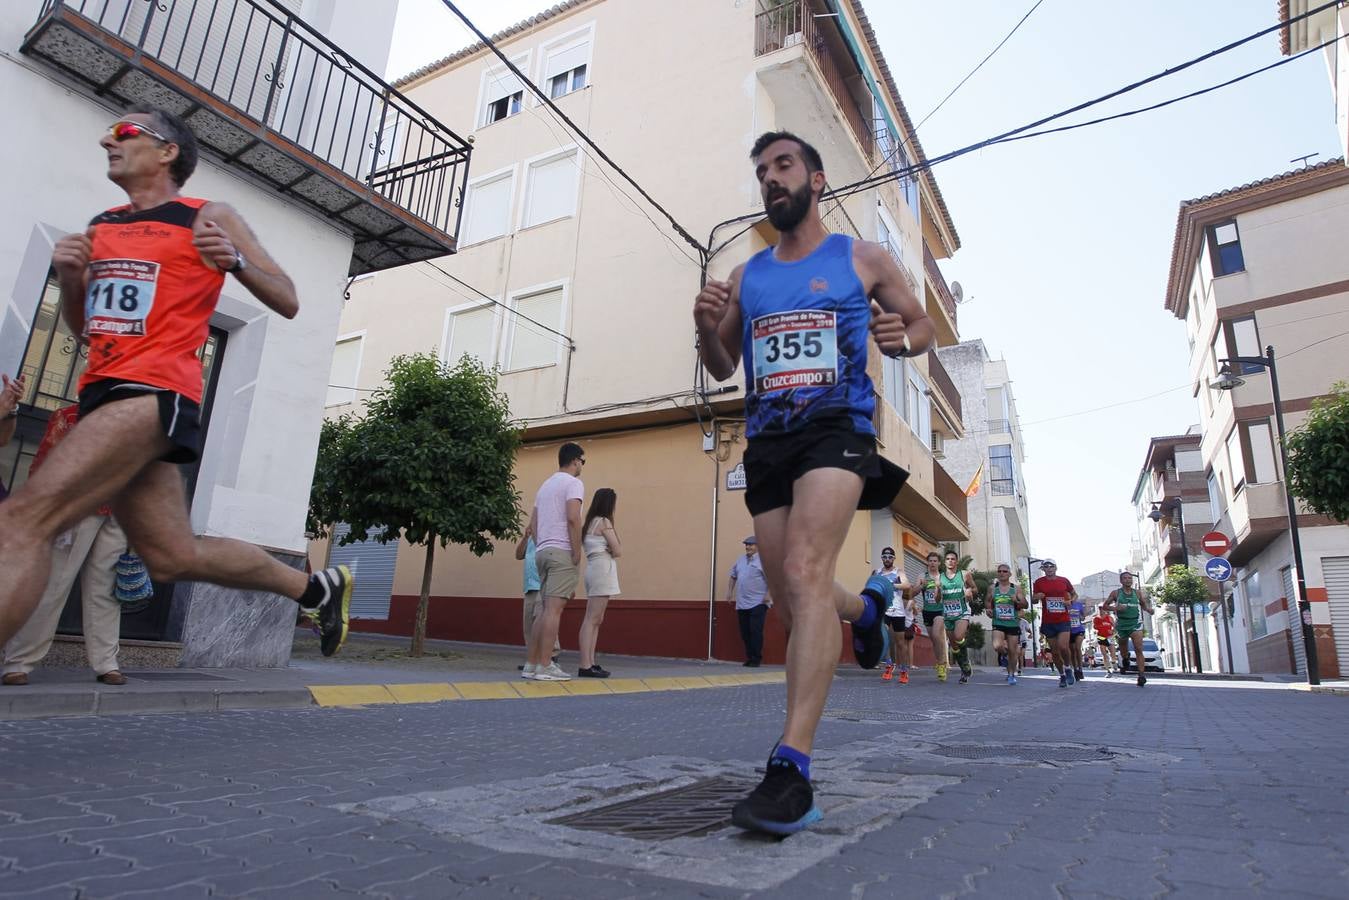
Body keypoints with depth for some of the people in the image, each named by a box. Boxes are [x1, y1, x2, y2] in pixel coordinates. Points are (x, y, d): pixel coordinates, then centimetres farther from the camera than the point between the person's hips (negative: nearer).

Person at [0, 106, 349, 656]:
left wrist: (236, 261, -14)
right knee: (175, 556, 8)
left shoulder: (209, 218, 3)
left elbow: (287, 303, 2)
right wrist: (68, 279, 8)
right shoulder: (100, 228, 21)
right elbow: (84, 329, 26)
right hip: (106, 394, 8)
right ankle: (316, 587, 22)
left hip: (155, 393, -8)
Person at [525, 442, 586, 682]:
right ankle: (544, 666, -9)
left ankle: (532, 664, 13)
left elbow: (532, 524, 19)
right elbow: (573, 518, -18)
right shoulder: (573, 483, -4)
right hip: (562, 552, -8)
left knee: (547, 610, 12)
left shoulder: (545, 485, 21)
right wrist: (577, 552, -14)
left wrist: (542, 546, 19)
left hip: (543, 551, 8)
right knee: (554, 609, -9)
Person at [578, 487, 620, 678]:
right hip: (602, 570, -10)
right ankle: (585, 666, -14)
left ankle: (590, 663, 10)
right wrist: (610, 551, 9)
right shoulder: (604, 522, -8)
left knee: (595, 619, 10)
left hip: (594, 570, 10)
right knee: (592, 619, -12)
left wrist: (606, 551, 0)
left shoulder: (590, 522, 18)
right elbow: (618, 551, -9)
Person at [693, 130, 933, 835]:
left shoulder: (864, 260, 9)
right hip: (766, 440, 5)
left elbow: (921, 324, 17)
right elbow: (722, 369, 18)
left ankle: (791, 769, -24)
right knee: (793, 602, 9)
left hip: (836, 427, -4)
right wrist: (707, 330, -5)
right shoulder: (745, 276, 16)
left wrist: (903, 338, -8)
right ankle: (866, 606, 45)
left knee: (805, 575, -25)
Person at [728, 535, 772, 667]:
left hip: (757, 603, -7)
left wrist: (769, 594, -20)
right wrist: (730, 591, 20)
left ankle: (756, 659, 1)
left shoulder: (763, 560, -8)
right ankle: (749, 658, 20)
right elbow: (733, 576, 24)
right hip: (741, 603, 7)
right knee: (745, 633, 10)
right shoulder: (741, 559, 14)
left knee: (755, 631, -8)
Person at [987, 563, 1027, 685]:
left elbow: (1026, 605, 1)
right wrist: (988, 609, -2)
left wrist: (1017, 601, -19)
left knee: (1013, 651, 4)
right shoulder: (992, 588, 5)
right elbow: (988, 602, 19)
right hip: (998, 624, 0)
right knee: (997, 646, -21)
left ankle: (1011, 674, 23)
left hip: (1013, 624, 0)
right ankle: (1005, 653, 15)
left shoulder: (1016, 588, 2)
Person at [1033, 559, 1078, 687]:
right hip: (1048, 622, 1)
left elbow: (1074, 594, 18)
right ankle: (1062, 675, 22)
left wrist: (1070, 600, -3)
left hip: (1064, 620, -1)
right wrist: (1037, 597, -17)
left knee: (1063, 646, -17)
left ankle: (1068, 668, 10)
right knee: (1054, 651, 5)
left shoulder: (1064, 581, 4)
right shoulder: (1039, 582, 2)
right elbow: (1033, 600, 6)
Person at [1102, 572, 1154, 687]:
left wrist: (1149, 609, -8)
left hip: (1136, 623, 0)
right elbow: (1104, 606, 3)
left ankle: (1141, 675, -21)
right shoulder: (1116, 593, 0)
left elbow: (1144, 604, 15)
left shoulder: (1138, 593, 4)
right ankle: (1126, 660, 49)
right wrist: (1115, 608, -16)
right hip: (1121, 624, 0)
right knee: (1123, 651, 15)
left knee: (1138, 649, -16)